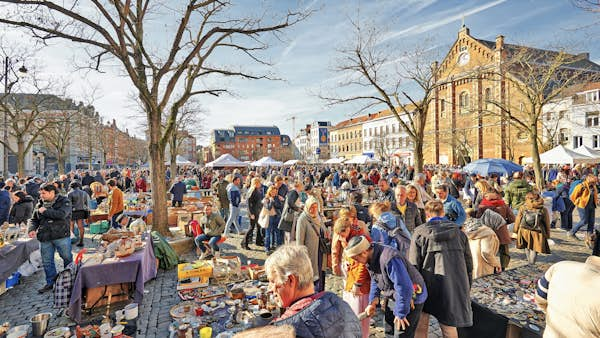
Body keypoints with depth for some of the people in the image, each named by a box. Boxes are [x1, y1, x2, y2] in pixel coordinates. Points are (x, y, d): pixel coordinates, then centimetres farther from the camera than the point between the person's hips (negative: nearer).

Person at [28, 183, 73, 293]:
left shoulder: (64, 201, -6)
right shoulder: (40, 204, 11)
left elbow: (61, 214, -22)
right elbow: (34, 219, 17)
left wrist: (45, 211, -13)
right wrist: (32, 229, -2)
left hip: (61, 236, -5)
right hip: (45, 237, 5)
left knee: (67, 258, 5)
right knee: (47, 261, 11)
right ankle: (50, 282, 24)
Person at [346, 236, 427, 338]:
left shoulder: (389, 259, -35)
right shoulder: (371, 258, -5)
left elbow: (404, 288, -33)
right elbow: (375, 281, 9)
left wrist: (401, 313, -23)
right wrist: (372, 302, -1)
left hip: (410, 299, -8)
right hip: (393, 298, 9)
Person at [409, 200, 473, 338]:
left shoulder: (420, 232, -4)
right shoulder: (459, 232, 7)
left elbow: (413, 264, -8)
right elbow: (469, 264, 9)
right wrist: (466, 289, 17)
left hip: (429, 284, -3)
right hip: (455, 285, 3)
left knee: (421, 326, 13)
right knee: (449, 325, 17)